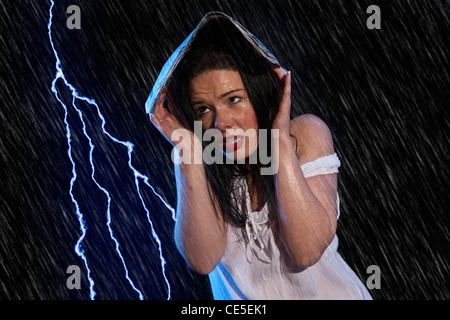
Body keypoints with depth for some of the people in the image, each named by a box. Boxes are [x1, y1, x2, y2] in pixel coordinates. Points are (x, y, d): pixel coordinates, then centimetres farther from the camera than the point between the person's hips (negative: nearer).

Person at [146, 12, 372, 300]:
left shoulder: (306, 133, -13)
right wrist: (189, 155, -25)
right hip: (243, 297, 1)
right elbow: (203, 260, -19)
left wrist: (281, 142, -25)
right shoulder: (200, 158, -9)